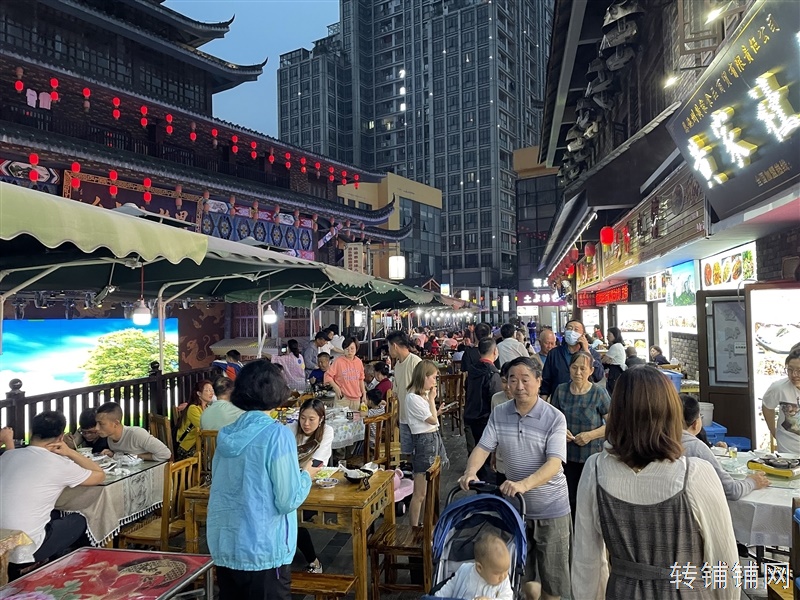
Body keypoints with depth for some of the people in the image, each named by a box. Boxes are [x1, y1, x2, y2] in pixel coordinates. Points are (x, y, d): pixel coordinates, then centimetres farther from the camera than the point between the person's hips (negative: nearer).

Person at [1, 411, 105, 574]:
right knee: (79, 521, 18)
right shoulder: (58, 464, -12)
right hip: (24, 551, -6)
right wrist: (70, 453, 3)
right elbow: (100, 475, 3)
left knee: (55, 515, 27)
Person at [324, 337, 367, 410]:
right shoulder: (339, 361, -7)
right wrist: (336, 388, -14)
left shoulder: (359, 362, 6)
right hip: (342, 398, -4)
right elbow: (328, 375, -6)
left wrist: (364, 395, 12)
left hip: (356, 398, 4)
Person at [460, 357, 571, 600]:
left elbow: (554, 463, -25)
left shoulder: (554, 418, -16)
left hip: (550, 508, -3)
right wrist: (471, 471, -29)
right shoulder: (499, 414, -4)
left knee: (551, 571, 12)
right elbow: (483, 447, -8)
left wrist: (525, 484, -41)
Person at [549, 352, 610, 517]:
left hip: (592, 457, -2)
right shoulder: (560, 391, 0)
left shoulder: (599, 392, -8)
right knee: (569, 500, 12)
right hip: (567, 456, 3)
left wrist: (591, 435, -17)